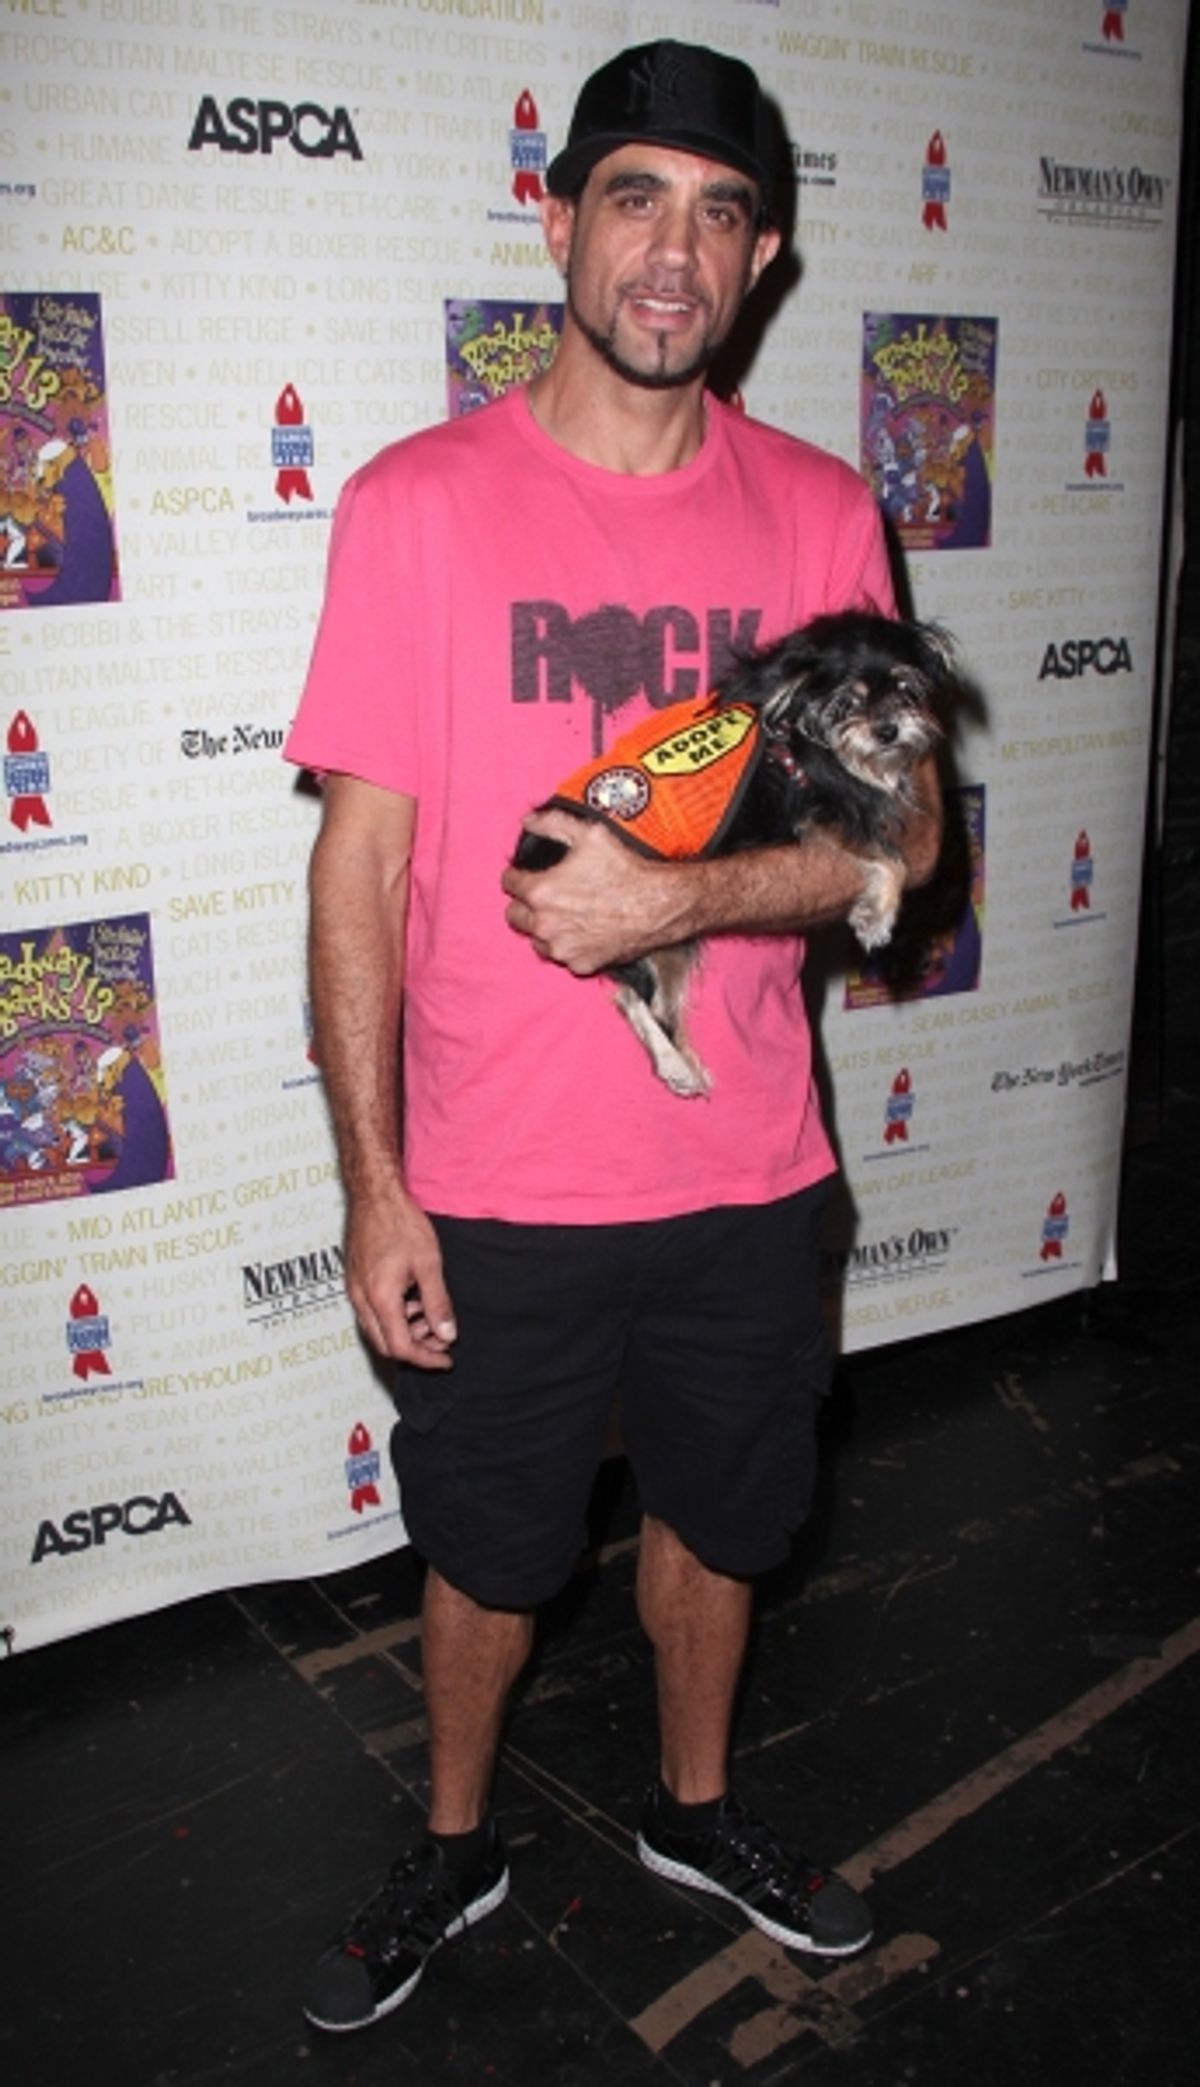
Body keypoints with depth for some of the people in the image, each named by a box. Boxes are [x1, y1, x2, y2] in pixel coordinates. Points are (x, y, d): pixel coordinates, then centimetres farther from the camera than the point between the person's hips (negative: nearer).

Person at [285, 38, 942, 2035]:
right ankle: (456, 1845, 46)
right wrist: (374, 1183, -9)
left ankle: (696, 1806, 50)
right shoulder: (419, 503, -8)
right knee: (492, 1553, 16)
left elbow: (903, 827, -1)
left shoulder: (820, 511, 0)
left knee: (720, 1515, 22)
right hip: (497, 1186, -2)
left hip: (744, 1173, 3)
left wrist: (683, 897, -20)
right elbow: (361, 858, -8)